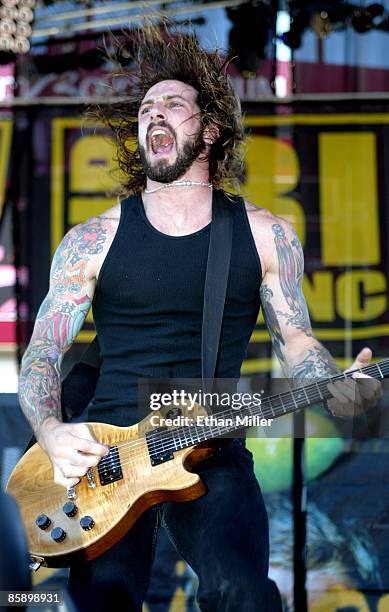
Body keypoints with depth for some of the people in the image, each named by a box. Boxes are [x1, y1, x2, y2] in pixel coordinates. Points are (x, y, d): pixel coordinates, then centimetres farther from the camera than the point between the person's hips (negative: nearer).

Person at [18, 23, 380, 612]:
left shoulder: (264, 234, 9)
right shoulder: (93, 239, 7)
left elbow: (296, 340, 11)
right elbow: (43, 350, 6)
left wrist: (341, 394, -12)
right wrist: (51, 431, -14)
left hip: (213, 451, 0)